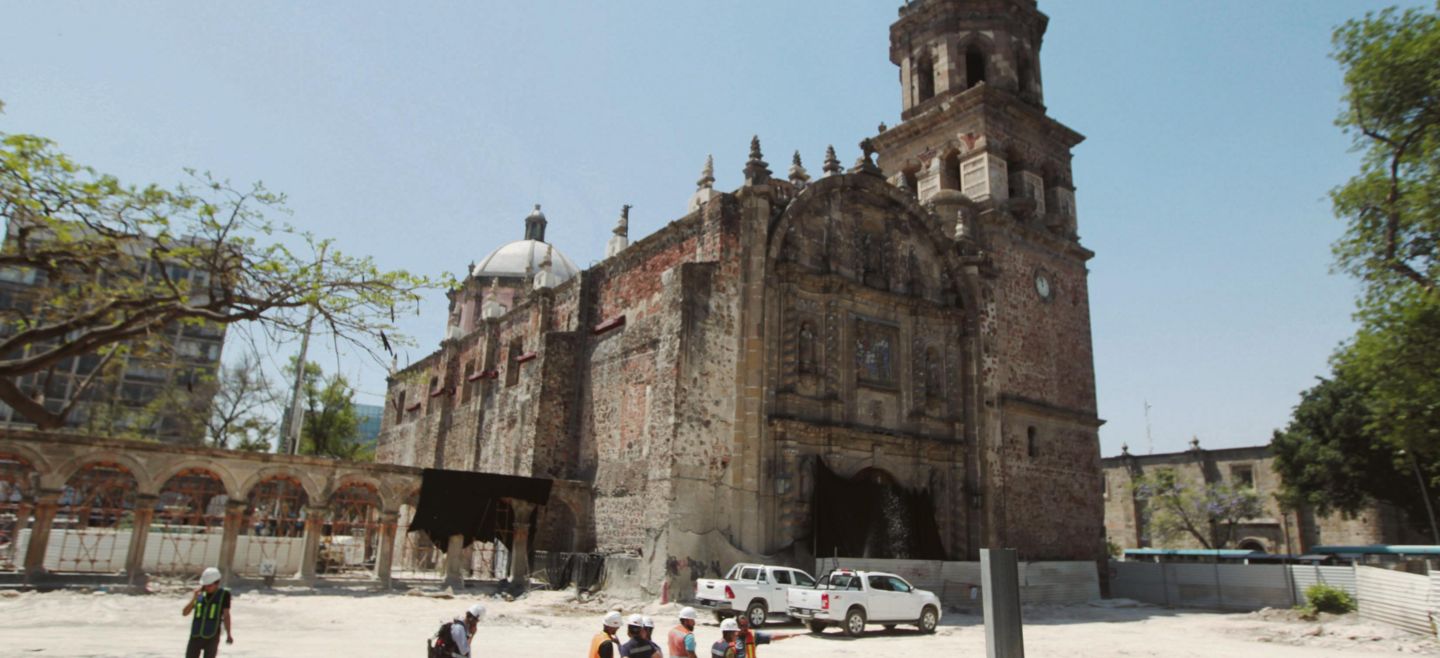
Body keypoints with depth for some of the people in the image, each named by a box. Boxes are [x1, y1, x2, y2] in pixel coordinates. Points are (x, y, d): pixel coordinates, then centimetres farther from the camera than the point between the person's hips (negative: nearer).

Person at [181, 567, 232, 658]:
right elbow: (184, 613, -2)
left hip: (211, 637, -3)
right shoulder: (200, 594, 3)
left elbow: (226, 615, 1)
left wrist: (228, 635, 1)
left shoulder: (223, 594, -3)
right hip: (196, 636, 3)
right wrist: (194, 597, -14)